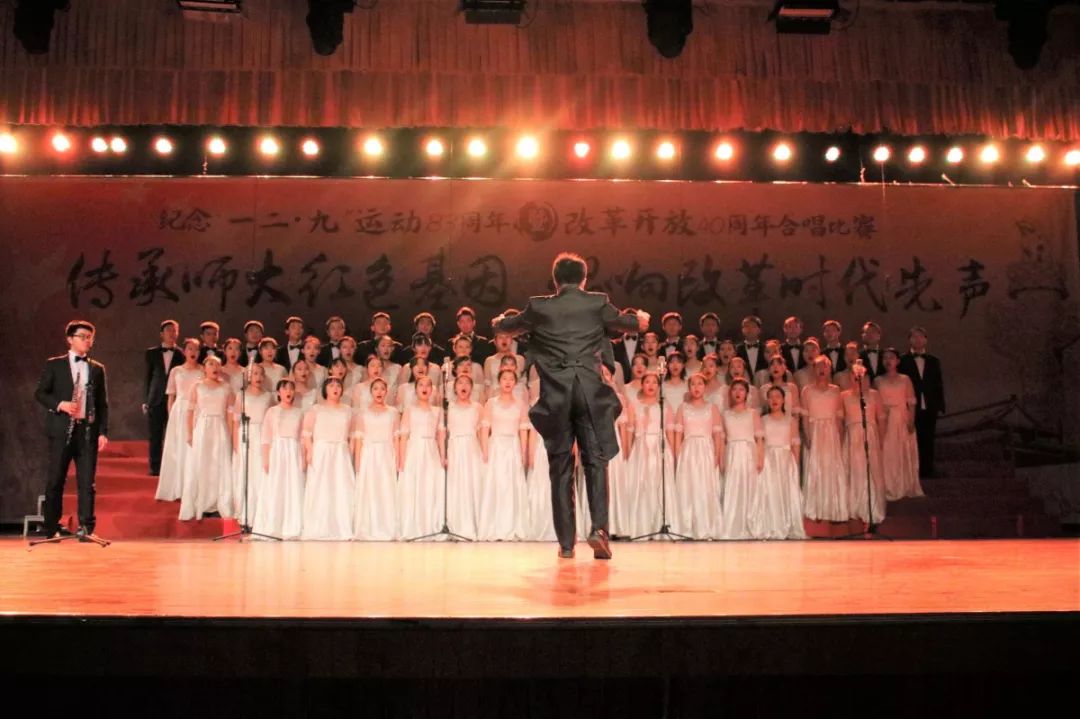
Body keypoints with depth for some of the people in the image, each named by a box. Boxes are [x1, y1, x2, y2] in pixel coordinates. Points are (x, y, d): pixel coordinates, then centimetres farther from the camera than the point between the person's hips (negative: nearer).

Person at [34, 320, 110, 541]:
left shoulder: (97, 369, 11)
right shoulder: (54, 364, 6)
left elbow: (102, 403, 9)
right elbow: (40, 393, 4)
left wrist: (103, 432, 1)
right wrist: (60, 404, -14)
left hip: (88, 430, 1)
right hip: (61, 429, -1)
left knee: (87, 482, -2)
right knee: (54, 481, 4)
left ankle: (86, 528, -1)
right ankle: (52, 529, 15)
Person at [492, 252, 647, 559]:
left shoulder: (539, 307, 7)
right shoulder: (598, 303, 7)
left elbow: (510, 325, 27)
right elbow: (626, 323, 27)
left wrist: (498, 322, 51)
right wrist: (640, 320, 51)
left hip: (554, 395, 1)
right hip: (591, 392, -1)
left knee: (561, 467, 7)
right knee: (595, 461, 4)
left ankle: (566, 542, 8)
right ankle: (599, 527, -13)